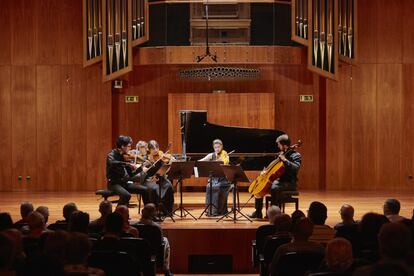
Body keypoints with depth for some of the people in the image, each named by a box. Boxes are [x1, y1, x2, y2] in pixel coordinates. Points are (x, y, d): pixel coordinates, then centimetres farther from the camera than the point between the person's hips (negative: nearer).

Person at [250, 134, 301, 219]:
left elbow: (296, 167, -27)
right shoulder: (281, 154, 15)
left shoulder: (295, 155, -10)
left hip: (289, 183, -9)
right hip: (279, 180, 9)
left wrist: (285, 160, -29)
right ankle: (258, 212, 7)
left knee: (274, 188, -37)